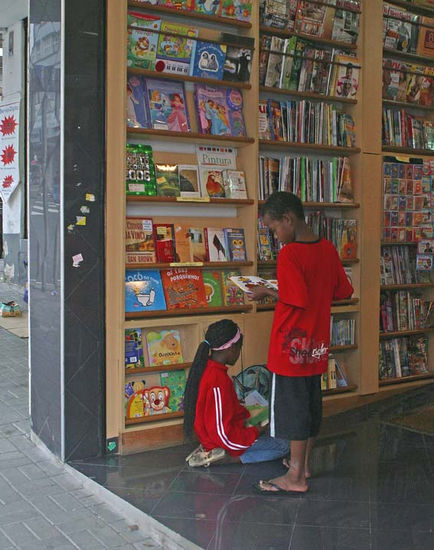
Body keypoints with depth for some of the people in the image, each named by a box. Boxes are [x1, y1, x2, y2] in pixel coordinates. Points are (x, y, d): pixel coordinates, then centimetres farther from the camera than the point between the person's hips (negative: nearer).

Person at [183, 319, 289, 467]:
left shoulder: (206, 367, 0)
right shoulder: (219, 380, -29)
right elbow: (223, 433, -26)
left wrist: (247, 416, 8)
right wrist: (256, 432, -13)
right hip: (223, 440, -9)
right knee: (283, 446, -3)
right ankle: (229, 458, -11)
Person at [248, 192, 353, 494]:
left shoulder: (289, 254, -19)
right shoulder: (328, 248, 4)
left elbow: (298, 299, -23)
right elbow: (344, 291, 9)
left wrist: (268, 292, -9)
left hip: (291, 345, -8)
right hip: (317, 344, 8)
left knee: (292, 404, 1)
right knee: (312, 402, 17)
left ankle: (296, 477, 10)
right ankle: (304, 463, 32)